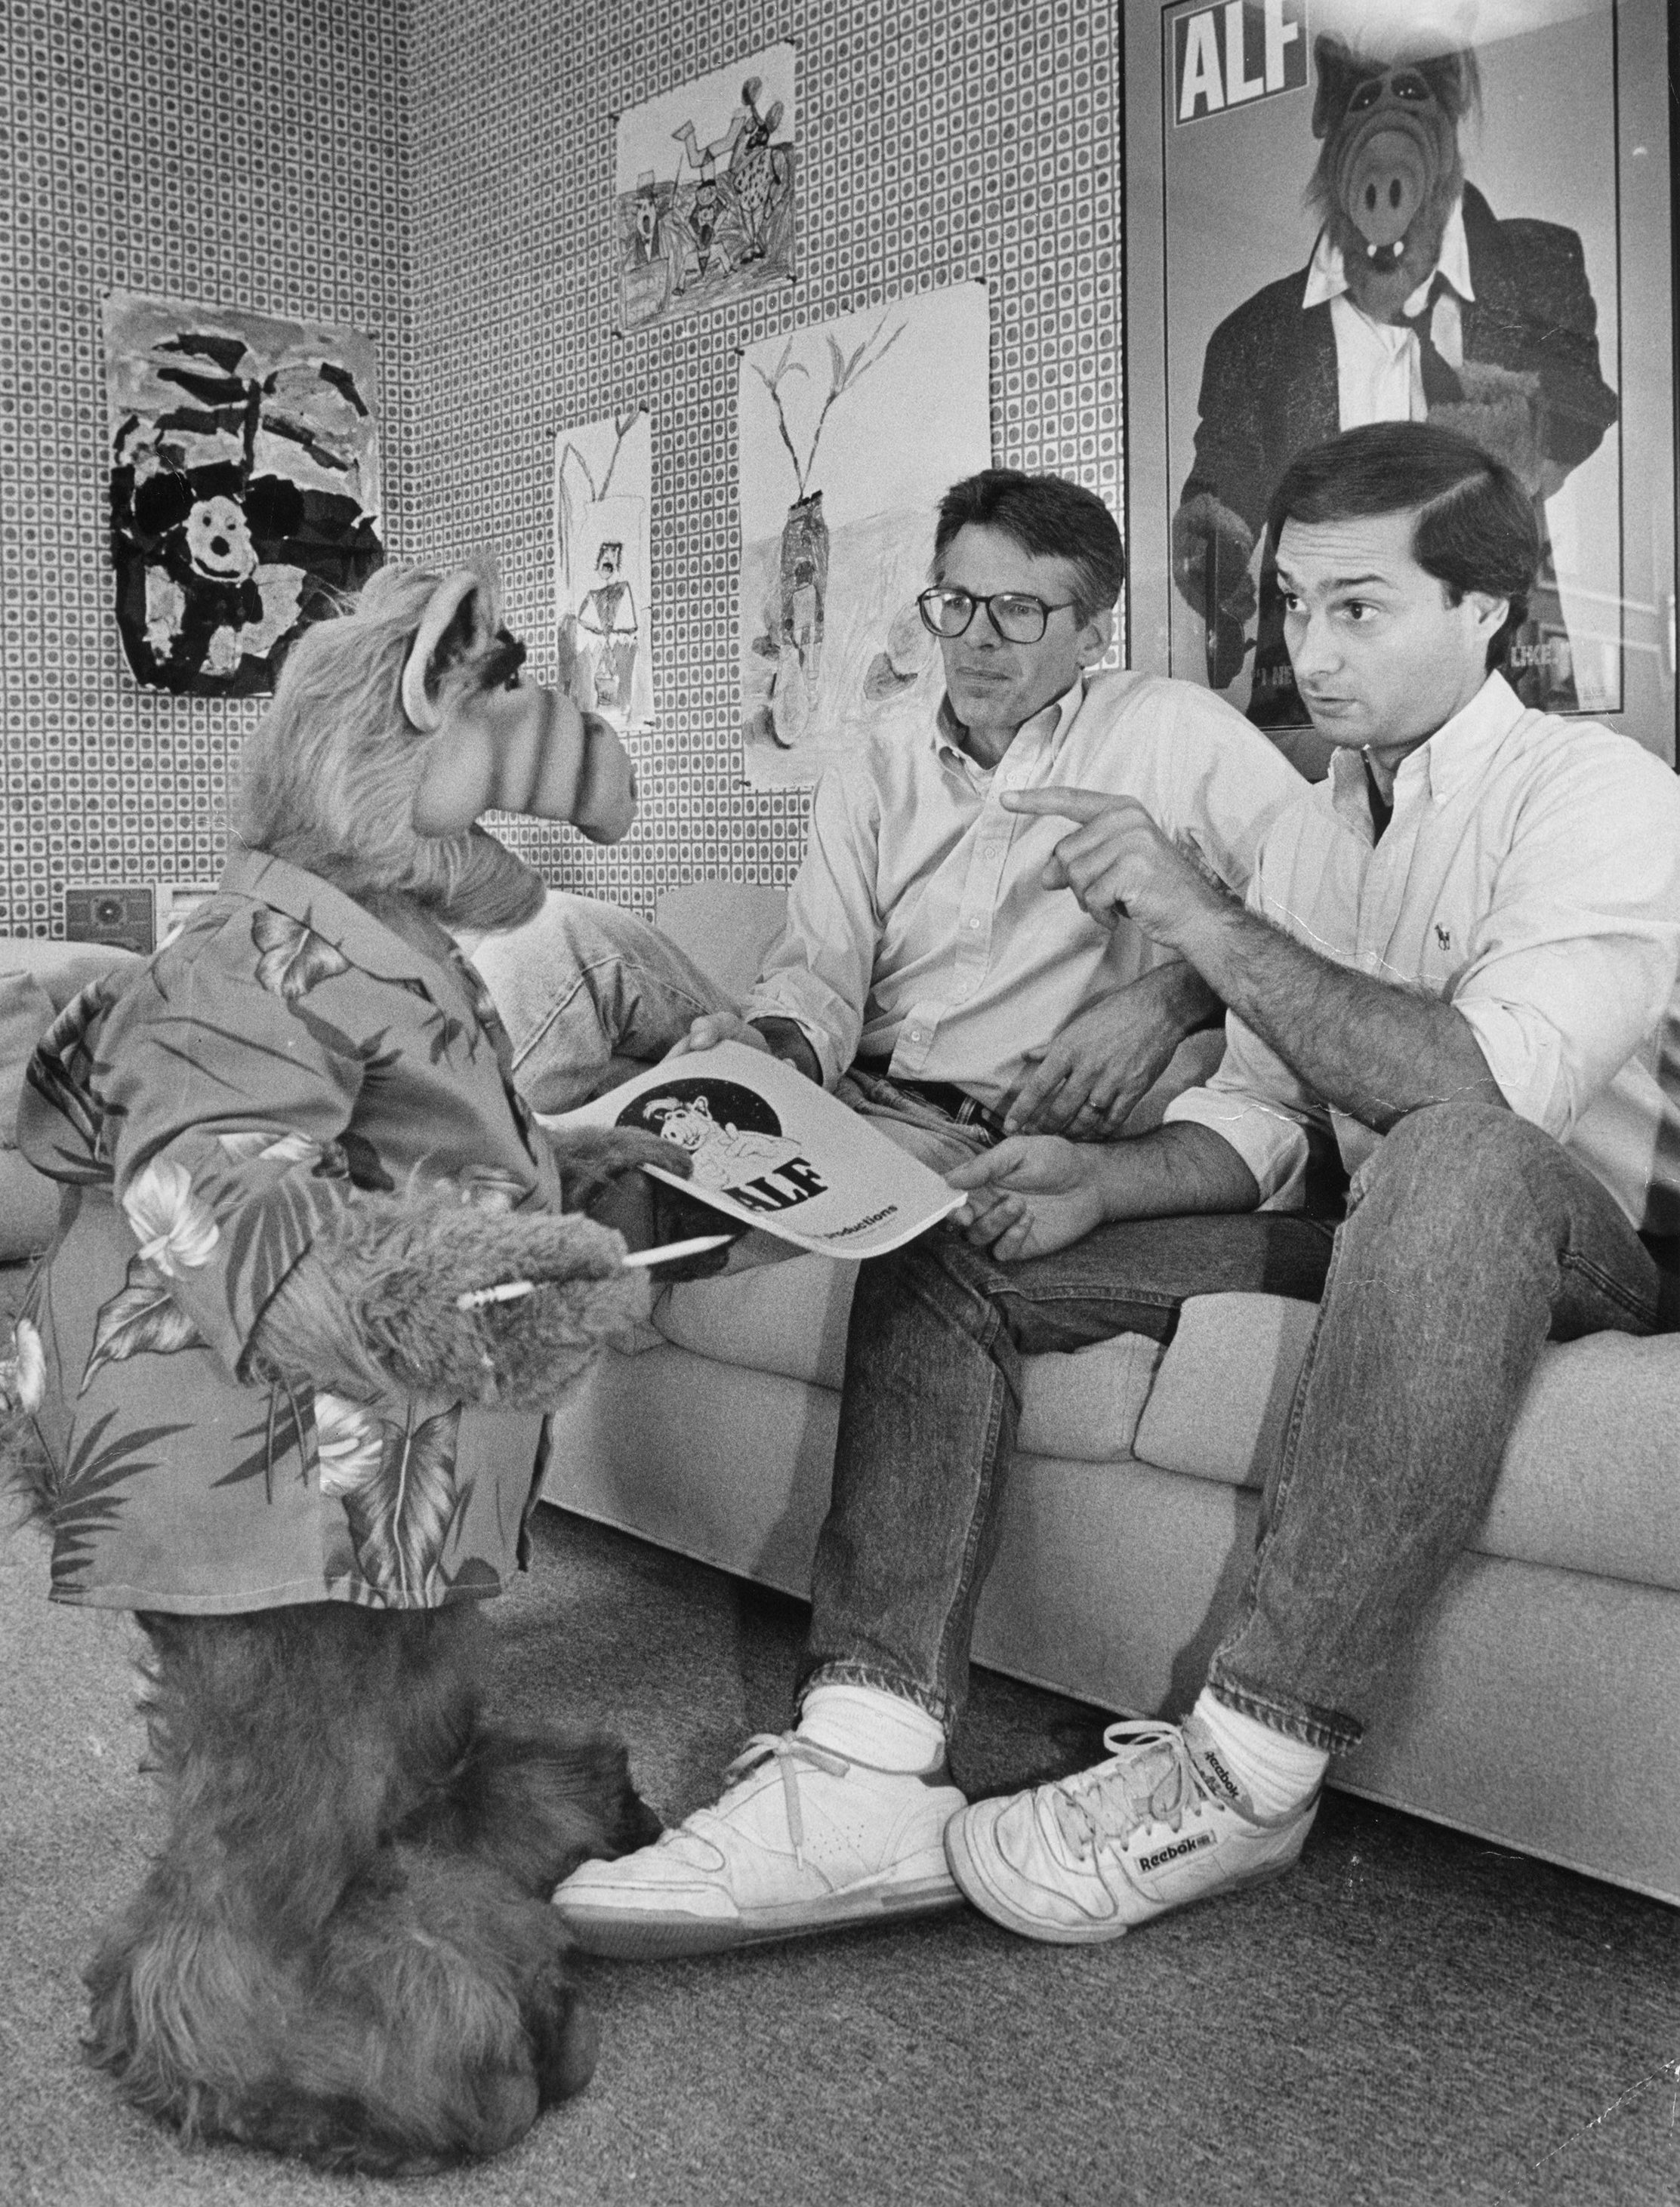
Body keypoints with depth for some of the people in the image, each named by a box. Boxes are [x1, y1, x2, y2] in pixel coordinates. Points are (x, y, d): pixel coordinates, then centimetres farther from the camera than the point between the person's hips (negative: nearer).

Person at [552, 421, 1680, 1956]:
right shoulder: (1310, 829, 13)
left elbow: (1496, 1088, -28)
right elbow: (1260, 1115, 10)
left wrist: (1203, 919, -27)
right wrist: (1106, 1179, -11)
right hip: (1386, 1244, 7)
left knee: (1453, 1160, -42)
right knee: (946, 1250, -7)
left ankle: (1248, 1772, -35)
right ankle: (867, 1773, -23)